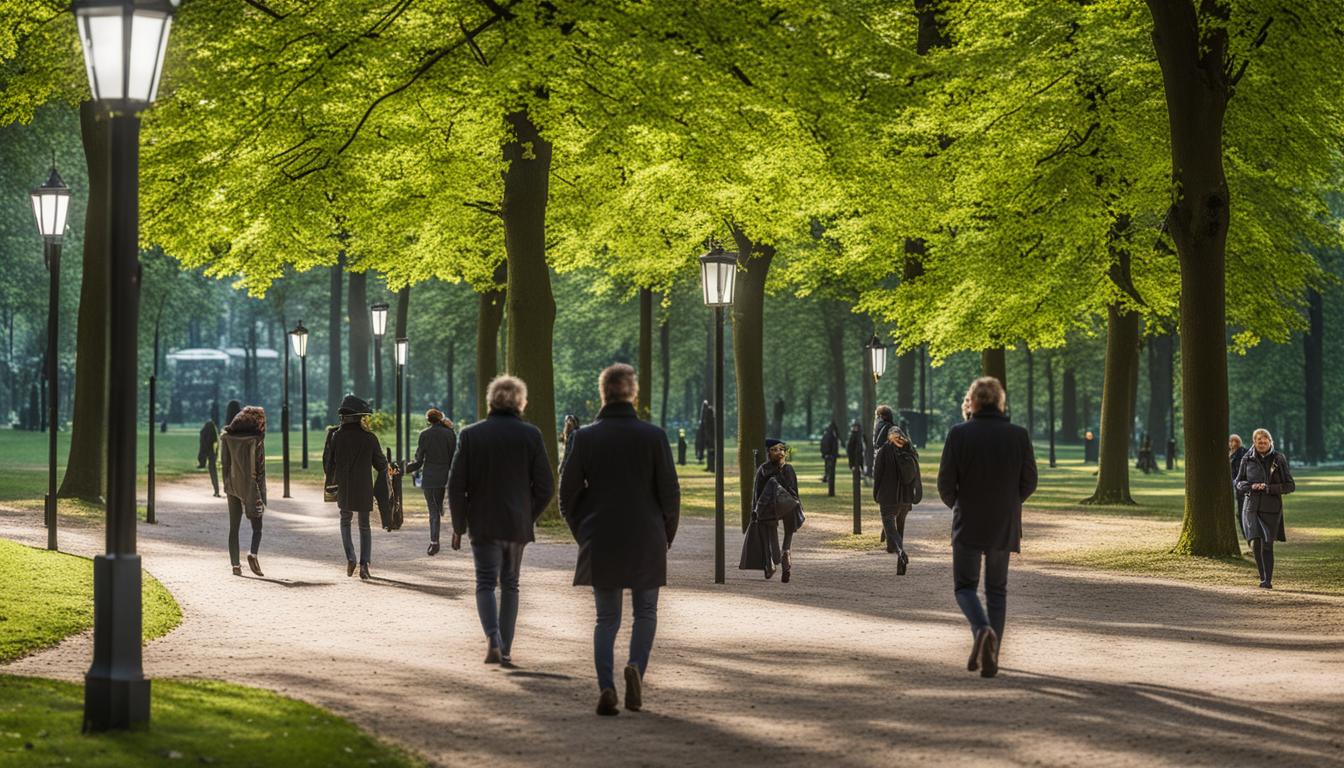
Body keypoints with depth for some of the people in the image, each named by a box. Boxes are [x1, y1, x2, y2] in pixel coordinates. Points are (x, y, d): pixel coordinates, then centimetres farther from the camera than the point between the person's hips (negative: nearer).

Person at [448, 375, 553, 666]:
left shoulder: (470, 435, -4)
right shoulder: (531, 435, -3)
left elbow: (456, 486, -5)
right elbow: (545, 487, -3)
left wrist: (458, 526, 5)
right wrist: (529, 517, 11)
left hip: (483, 524, -1)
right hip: (518, 523, 1)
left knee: (486, 583, 2)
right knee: (510, 584, 14)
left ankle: (493, 640, -21)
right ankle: (506, 649, 15)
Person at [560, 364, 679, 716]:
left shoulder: (585, 437, -4)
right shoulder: (653, 436, -7)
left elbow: (568, 495, -1)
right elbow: (670, 493, -5)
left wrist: (584, 535, 14)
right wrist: (666, 537, 9)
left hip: (600, 542, 1)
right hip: (646, 541, -1)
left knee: (606, 618, 11)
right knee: (646, 613, 16)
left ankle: (605, 687, -5)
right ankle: (637, 667, -9)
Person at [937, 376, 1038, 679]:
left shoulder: (959, 434, -11)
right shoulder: (1018, 435, -4)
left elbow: (946, 482, -8)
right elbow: (1029, 481, 0)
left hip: (968, 525, -2)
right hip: (1004, 526, 2)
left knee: (965, 585, 10)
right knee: (997, 589, 14)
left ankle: (982, 630, -20)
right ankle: (990, 658, 12)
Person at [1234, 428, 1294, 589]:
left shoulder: (1279, 460, 0)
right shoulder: (1247, 460, 5)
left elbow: (1290, 486, 0)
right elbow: (1238, 482, 13)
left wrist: (1269, 488, -13)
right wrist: (1250, 486, -9)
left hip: (1271, 508, -1)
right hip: (1252, 507, 1)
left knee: (1267, 545, -5)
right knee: (1256, 543, -8)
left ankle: (1268, 580, 5)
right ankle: (1263, 577, 10)